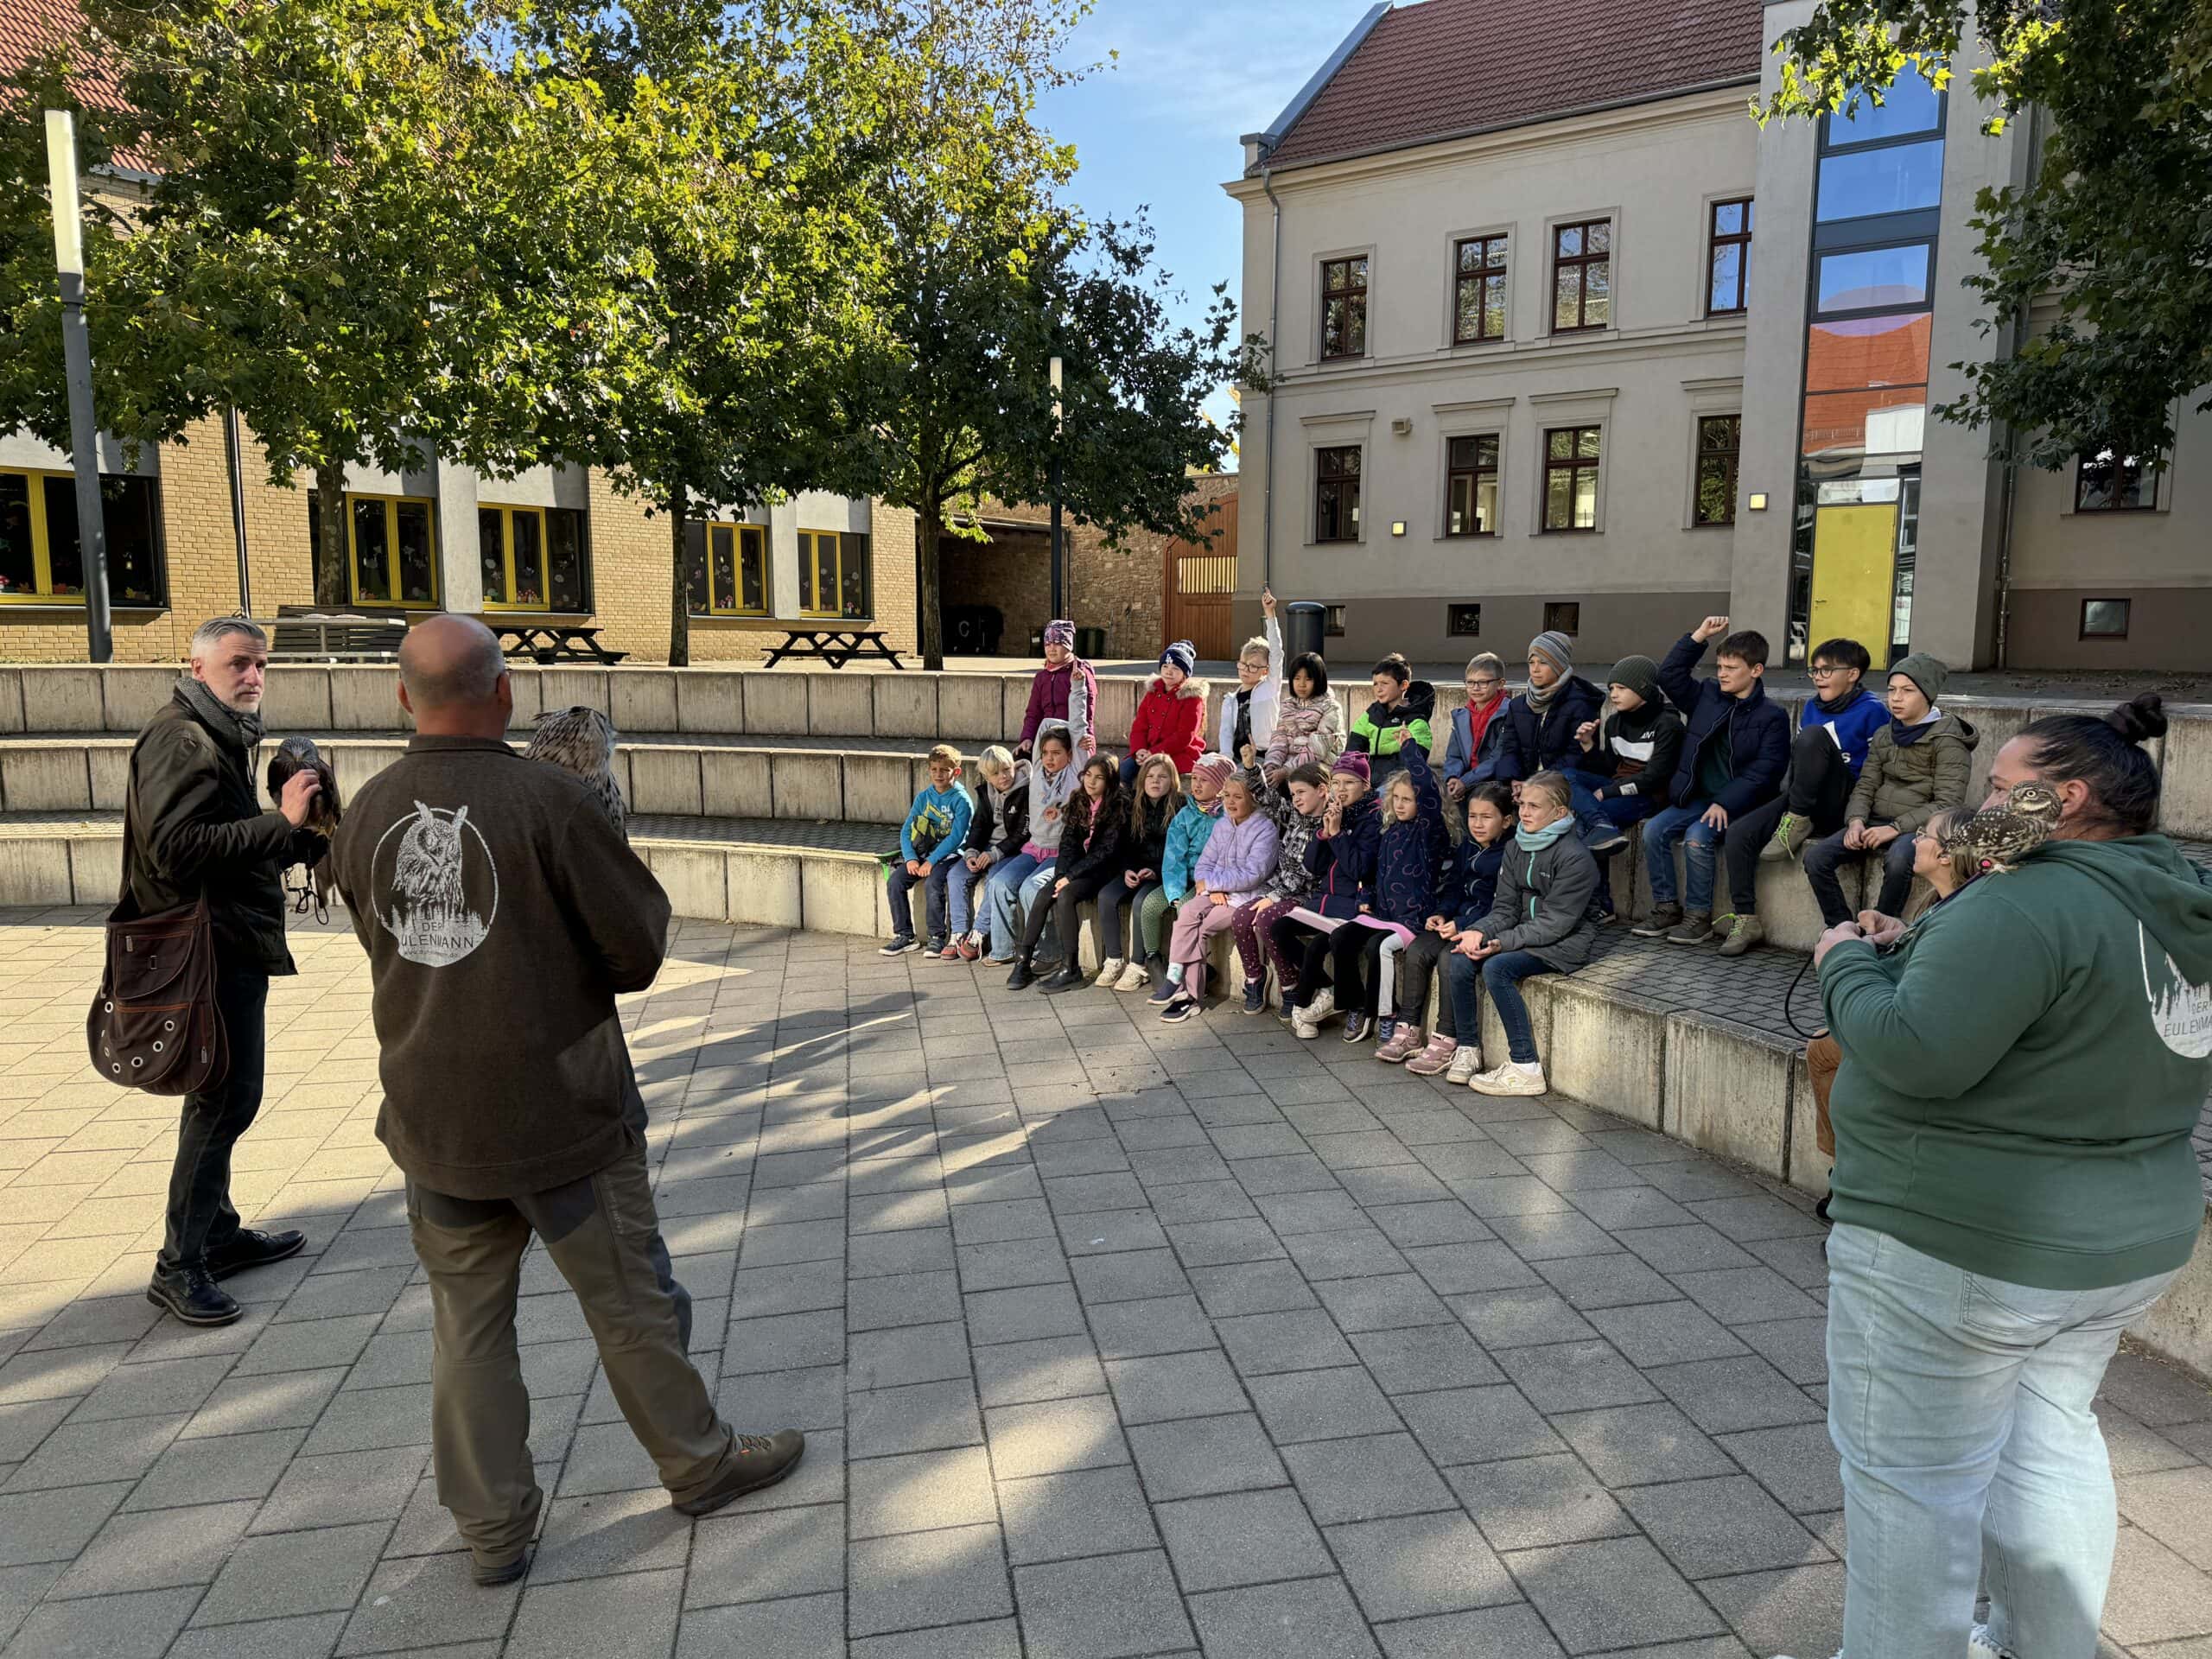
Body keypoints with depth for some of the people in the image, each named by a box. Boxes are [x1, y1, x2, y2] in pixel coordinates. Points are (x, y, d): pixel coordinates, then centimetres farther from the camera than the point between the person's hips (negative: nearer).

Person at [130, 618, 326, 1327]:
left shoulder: (221, 737, 18)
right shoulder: (182, 740, -16)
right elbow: (175, 846, -28)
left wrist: (301, 836, 7)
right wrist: (280, 823, -31)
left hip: (231, 945, 11)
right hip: (211, 948, -11)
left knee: (223, 1098, 18)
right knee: (225, 1101, -6)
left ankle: (219, 1233, 30)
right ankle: (178, 1266, 4)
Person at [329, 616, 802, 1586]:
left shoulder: (364, 816, -2)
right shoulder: (550, 801, -19)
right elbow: (639, 949, -15)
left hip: (433, 1119, 5)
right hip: (561, 1107, -4)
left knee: (468, 1319, 17)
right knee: (629, 1300, 13)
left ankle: (491, 1526, 29)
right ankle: (698, 1463, 31)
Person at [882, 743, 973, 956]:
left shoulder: (961, 800, -8)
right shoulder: (923, 797, 10)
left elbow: (955, 837, -16)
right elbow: (906, 830, 7)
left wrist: (931, 861, -21)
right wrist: (910, 858, -10)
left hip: (950, 854, -6)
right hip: (923, 852, 6)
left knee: (932, 883, -31)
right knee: (895, 880, -15)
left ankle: (938, 937, -16)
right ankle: (904, 935, -6)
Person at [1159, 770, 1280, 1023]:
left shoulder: (1265, 829, -7)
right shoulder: (1222, 826, 15)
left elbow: (1252, 875, -16)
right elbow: (1205, 864, 11)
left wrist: (1210, 882, -11)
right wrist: (1213, 888, -11)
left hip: (1247, 898, -5)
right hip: (1216, 893, 6)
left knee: (1197, 928, -23)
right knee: (1187, 913, -24)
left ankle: (1188, 992, -12)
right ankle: (1190, 994, -24)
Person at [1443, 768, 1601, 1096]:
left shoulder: (1575, 857, -15)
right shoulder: (1516, 848, 8)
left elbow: (1554, 923, -19)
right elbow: (1505, 908, 7)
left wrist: (1502, 942, -24)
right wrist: (1480, 932, -14)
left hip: (1564, 943, -7)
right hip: (1526, 934, 7)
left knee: (1496, 967, -30)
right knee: (1458, 962, -17)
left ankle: (1526, 1068, -22)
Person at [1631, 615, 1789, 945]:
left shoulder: (1771, 717, -5)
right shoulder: (1706, 696, 10)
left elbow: (1764, 771, -12)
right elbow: (1669, 675, 9)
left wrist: (1724, 804, -22)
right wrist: (1699, 636, 2)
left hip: (1739, 803, -6)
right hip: (1697, 797, 6)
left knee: (1697, 837, -29)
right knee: (1654, 830, -15)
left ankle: (1699, 917, -15)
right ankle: (1666, 908, -5)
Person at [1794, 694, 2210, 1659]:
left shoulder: (2025, 904, -25)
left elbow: (1915, 1056, -30)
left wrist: (1849, 962, -14)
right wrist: (1913, 953, 3)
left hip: (1953, 1250, -9)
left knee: (1912, 1479, 6)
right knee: (2049, 1443, 25)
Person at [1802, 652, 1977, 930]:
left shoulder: (1947, 740, -5)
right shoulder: (1884, 735, 14)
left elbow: (1947, 804, -13)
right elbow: (1865, 786, 11)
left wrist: (1896, 828, -22)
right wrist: (1856, 820, -10)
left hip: (1918, 826, -6)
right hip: (1876, 822, 6)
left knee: (1897, 859, -39)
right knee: (1815, 856, -18)